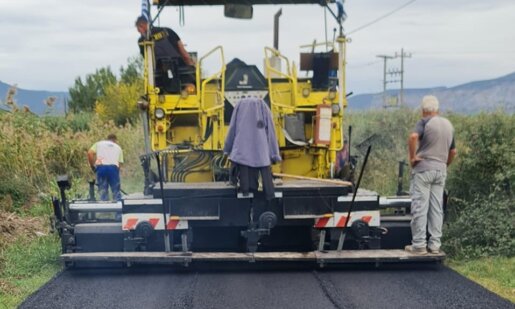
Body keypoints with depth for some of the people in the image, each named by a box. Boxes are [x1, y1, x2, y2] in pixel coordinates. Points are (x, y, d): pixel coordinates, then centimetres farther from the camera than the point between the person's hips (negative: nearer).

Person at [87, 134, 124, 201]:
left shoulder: (98, 144, 24)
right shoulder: (118, 147, 27)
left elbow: (90, 153, 6)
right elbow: (120, 163, 14)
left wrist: (92, 166, 13)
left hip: (101, 167, 0)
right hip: (113, 167, 0)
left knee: (103, 191, 4)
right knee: (116, 191, 5)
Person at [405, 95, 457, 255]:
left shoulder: (425, 122, -6)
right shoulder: (449, 125, 14)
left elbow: (413, 136, -27)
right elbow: (453, 152, 19)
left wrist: (412, 157, -17)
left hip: (423, 168, -6)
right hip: (441, 170, 6)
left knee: (420, 207, -3)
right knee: (437, 208, 8)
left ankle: (419, 244, -1)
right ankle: (435, 244, 10)